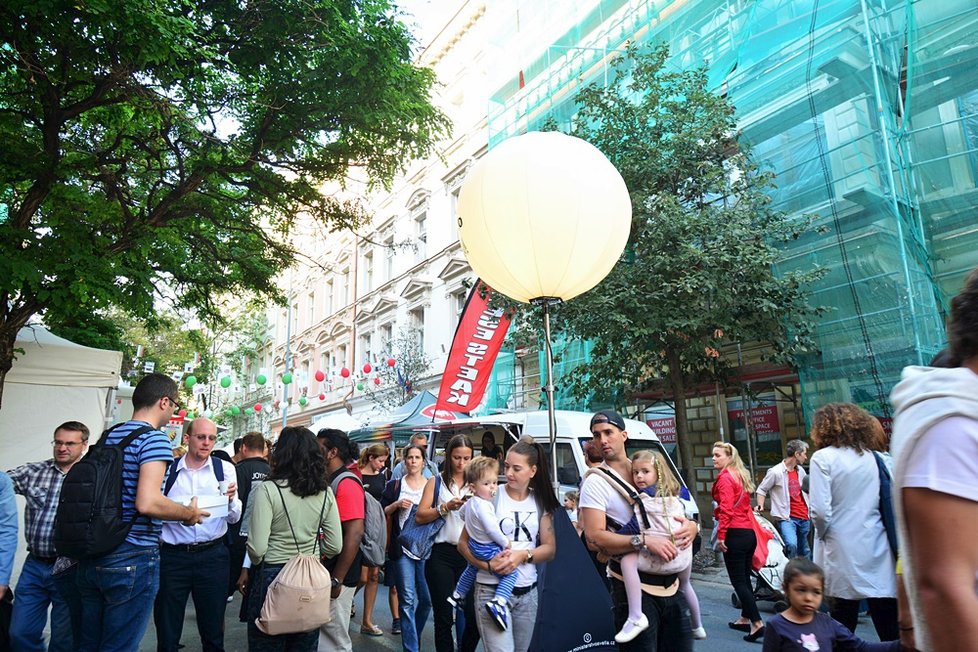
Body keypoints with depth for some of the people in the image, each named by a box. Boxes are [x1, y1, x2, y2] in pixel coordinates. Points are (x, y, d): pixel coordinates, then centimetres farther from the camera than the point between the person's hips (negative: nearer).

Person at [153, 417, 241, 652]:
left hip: (213, 555, 0)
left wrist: (231, 500, -20)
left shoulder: (224, 468, 0)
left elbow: (234, 518, -1)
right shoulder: (167, 470, 0)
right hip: (172, 555, 0)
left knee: (213, 632, 12)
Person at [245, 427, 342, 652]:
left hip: (272, 576, -4)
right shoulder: (325, 493, -3)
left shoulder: (267, 490, -15)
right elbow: (335, 546, -1)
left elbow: (257, 548, -16)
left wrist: (254, 565, 5)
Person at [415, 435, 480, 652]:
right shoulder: (436, 482, 6)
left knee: (475, 615, 1)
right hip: (441, 554, -1)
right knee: (444, 617, 4)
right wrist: (445, 508, -14)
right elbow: (420, 516, -3)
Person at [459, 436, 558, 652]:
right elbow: (463, 543, -6)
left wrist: (523, 555, -14)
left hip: (528, 592, 5)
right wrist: (488, 565, -22)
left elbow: (550, 549, 5)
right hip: (492, 591, -4)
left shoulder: (541, 502, 4)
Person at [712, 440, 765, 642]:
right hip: (749, 532, 9)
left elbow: (726, 509, -19)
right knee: (744, 578, 17)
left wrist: (721, 535, -17)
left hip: (735, 534, -9)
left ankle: (757, 623, -9)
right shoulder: (741, 476, 14)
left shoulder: (725, 478, -12)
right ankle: (745, 619, 27)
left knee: (738, 581, -4)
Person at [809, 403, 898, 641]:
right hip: (878, 549, 4)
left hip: (843, 552, -4)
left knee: (843, 632, 7)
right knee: (890, 632, 9)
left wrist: (822, 534, 4)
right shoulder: (873, 457, 6)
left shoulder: (823, 457, -7)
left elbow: (821, 511, -13)